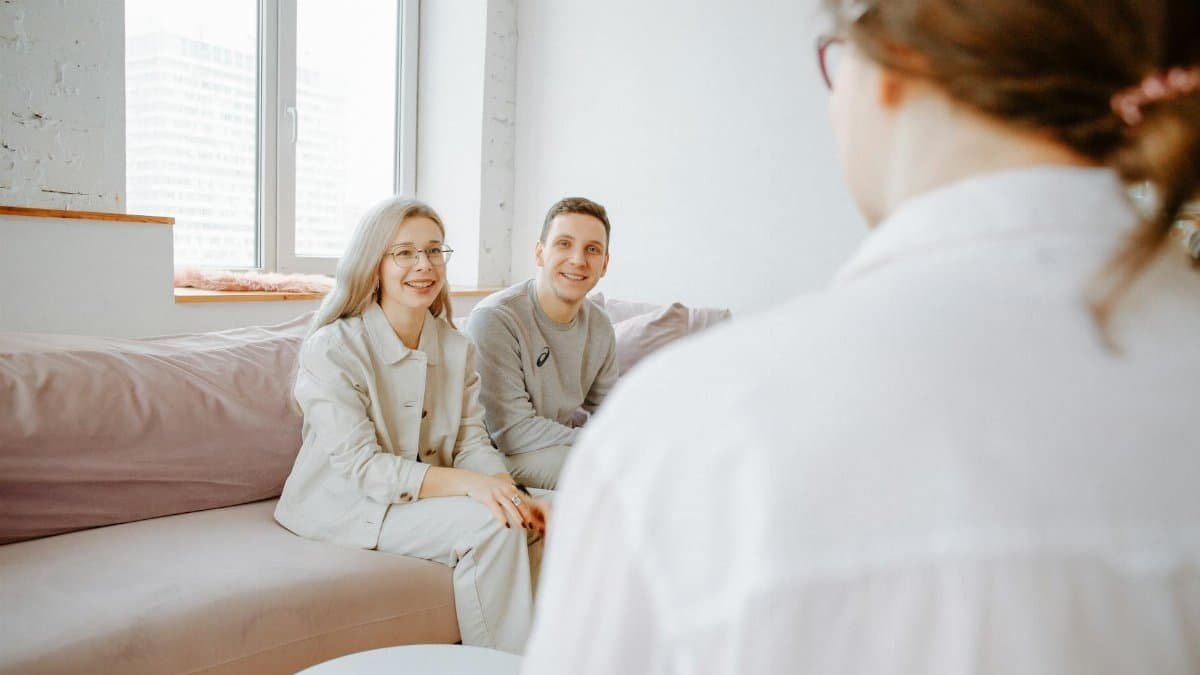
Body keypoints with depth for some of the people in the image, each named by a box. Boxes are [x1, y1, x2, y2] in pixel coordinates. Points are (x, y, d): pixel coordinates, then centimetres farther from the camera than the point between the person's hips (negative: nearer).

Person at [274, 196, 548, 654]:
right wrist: (466, 483, -34)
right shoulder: (332, 348, -15)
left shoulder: (457, 349, 5)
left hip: (432, 494, 6)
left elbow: (471, 442, -1)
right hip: (345, 505, -6)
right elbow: (359, 466, -22)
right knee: (490, 526, -26)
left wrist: (511, 492, -23)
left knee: (537, 520, -16)